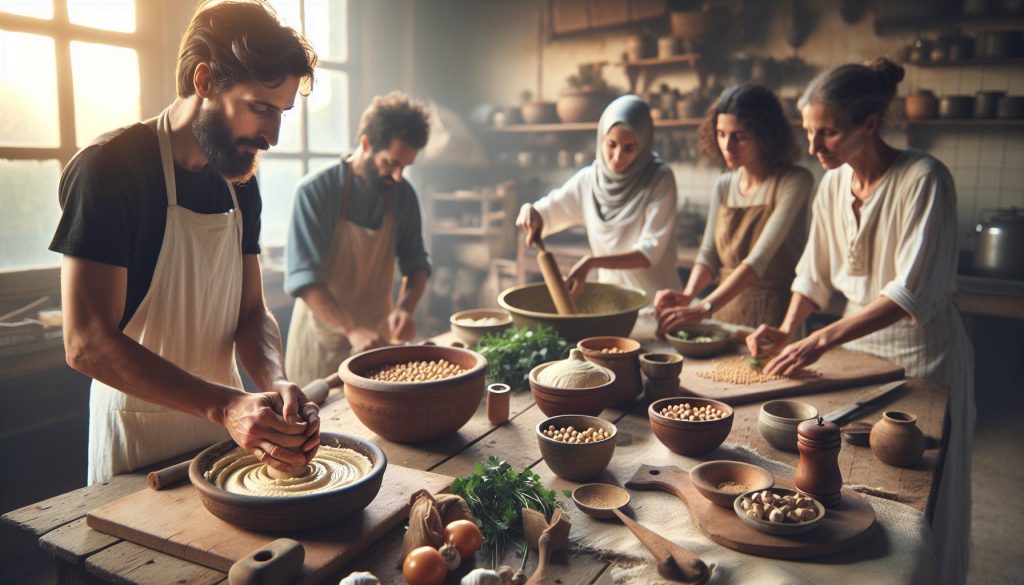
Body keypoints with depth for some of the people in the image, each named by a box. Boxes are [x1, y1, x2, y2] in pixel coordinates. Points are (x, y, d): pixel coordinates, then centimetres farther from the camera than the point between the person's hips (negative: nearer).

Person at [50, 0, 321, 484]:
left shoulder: (241, 182, 3)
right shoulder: (109, 168, -18)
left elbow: (251, 312, 4)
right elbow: (87, 344, -24)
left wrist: (276, 384, -17)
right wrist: (225, 405, -32)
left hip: (223, 425, 7)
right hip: (137, 442, -7)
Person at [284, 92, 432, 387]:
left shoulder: (403, 194, -3)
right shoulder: (316, 191, -17)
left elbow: (416, 262, 5)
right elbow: (303, 277, -23)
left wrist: (405, 307, -15)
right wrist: (352, 330, -34)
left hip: (378, 335, 4)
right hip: (325, 336, -4)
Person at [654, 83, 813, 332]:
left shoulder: (795, 181, -9)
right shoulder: (724, 186, 8)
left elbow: (760, 259, -19)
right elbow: (709, 254, 8)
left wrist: (703, 309, -28)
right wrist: (688, 294, -12)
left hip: (774, 319, -4)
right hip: (726, 310, 4)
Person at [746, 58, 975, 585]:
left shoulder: (923, 178, -19)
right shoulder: (833, 184, 1)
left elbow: (914, 291, -25)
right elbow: (816, 273, 8)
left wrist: (821, 340, -30)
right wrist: (787, 333, -7)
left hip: (918, 349, -5)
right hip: (855, 341, 6)